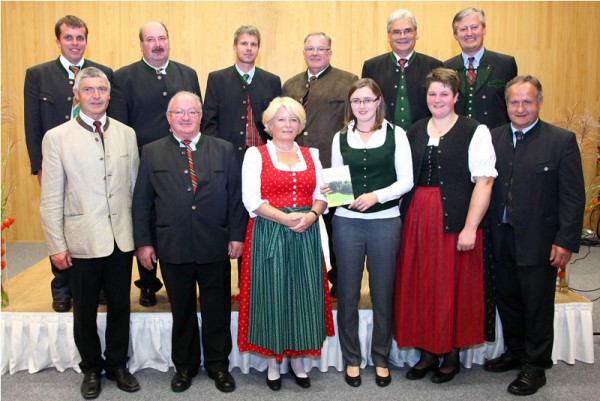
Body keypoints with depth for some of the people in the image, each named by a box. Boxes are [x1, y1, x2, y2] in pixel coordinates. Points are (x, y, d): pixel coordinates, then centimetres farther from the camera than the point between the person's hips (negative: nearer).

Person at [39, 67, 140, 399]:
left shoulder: (126, 134, 5)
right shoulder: (57, 137, -4)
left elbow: (135, 187, 8)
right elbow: (50, 199, -4)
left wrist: (140, 234, 7)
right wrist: (56, 246, -6)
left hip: (121, 239, 2)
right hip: (81, 241, -2)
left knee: (120, 307, 14)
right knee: (85, 311, 13)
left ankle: (117, 365, 34)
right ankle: (91, 369, 34)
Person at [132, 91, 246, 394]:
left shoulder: (224, 150, 5)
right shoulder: (152, 153, 4)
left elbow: (236, 196, 3)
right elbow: (141, 202, 4)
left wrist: (237, 235, -2)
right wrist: (143, 242, -1)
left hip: (215, 247, 0)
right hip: (172, 248, 0)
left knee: (217, 310, 11)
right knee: (181, 311, 13)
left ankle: (218, 364, 29)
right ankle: (184, 366, 31)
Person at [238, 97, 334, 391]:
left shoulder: (311, 155, 13)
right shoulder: (255, 154, 1)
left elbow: (321, 194, 9)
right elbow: (251, 200, -8)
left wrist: (311, 215, -12)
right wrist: (285, 218, -18)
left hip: (306, 234, 3)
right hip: (268, 233, -3)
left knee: (303, 293, 6)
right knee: (271, 293, 2)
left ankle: (298, 360, 21)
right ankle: (273, 362, 17)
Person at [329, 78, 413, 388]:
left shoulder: (395, 134, 2)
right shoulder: (340, 137, 9)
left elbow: (406, 180, -2)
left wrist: (376, 195, -15)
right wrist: (330, 191, -8)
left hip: (385, 221, -1)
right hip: (347, 221, 2)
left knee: (383, 293, 7)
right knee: (347, 293, 6)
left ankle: (381, 359, 24)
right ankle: (351, 359, 22)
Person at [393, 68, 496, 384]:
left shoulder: (475, 131, -3)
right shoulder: (414, 131, 12)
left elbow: (484, 181, -10)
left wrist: (470, 227, -16)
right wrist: (400, 216, 4)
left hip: (454, 220, -4)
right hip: (416, 219, 4)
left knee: (453, 286, 4)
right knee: (420, 285, 8)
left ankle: (452, 354, 22)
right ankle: (428, 352, 23)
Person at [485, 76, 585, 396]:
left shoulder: (561, 141, -6)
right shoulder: (493, 138, 4)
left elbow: (573, 197, -8)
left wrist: (566, 241, -13)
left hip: (539, 241, -4)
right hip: (501, 239, 4)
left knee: (537, 306, 8)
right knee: (507, 300, 17)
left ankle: (535, 367, 23)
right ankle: (515, 353, 36)